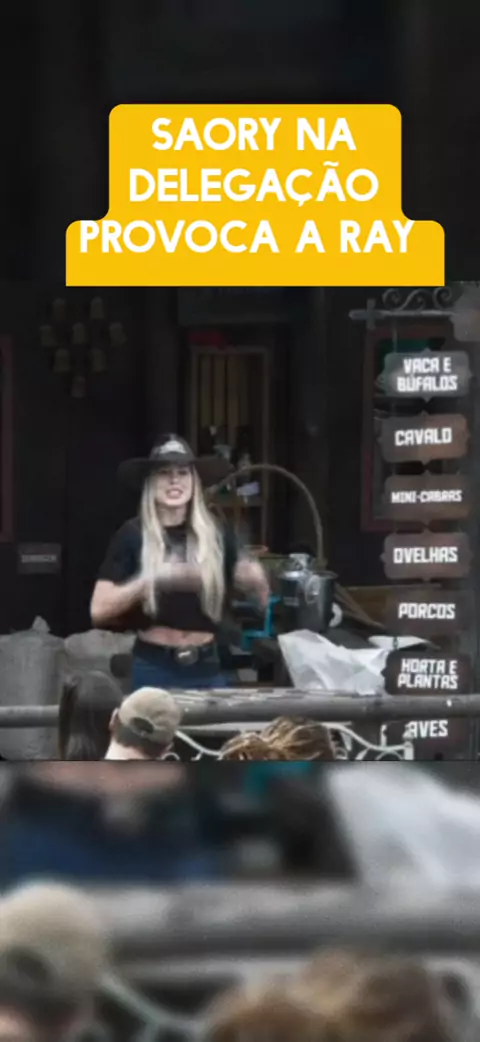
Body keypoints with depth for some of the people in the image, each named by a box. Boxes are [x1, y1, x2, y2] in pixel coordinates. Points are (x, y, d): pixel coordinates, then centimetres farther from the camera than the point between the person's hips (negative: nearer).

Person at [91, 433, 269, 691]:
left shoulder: (216, 534, 2)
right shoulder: (133, 535, -4)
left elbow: (262, 601, 6)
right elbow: (99, 611, -10)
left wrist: (256, 580, -17)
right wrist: (153, 578, -22)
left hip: (207, 668, 2)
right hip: (154, 668, -2)